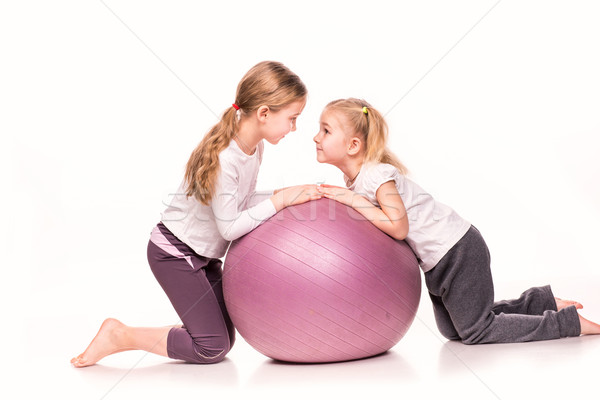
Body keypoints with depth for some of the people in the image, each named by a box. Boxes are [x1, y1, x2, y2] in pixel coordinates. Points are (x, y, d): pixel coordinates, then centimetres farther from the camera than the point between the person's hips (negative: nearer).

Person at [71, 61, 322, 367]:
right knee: (213, 348, -7)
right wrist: (280, 200, -23)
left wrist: (288, 195, -10)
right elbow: (229, 227, -25)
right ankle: (118, 336, 4)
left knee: (224, 339, 11)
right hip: (174, 252, -9)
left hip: (203, 254, 9)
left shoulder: (254, 146, -3)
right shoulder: (223, 158, -30)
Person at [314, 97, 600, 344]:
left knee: (475, 330, -1)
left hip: (458, 251, -10)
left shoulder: (376, 175, -23)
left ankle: (569, 321, 12)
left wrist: (354, 201, -28)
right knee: (452, 329, 20)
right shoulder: (355, 182, 4)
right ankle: (541, 301, 28)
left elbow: (398, 227, -32)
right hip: (439, 261, 10)